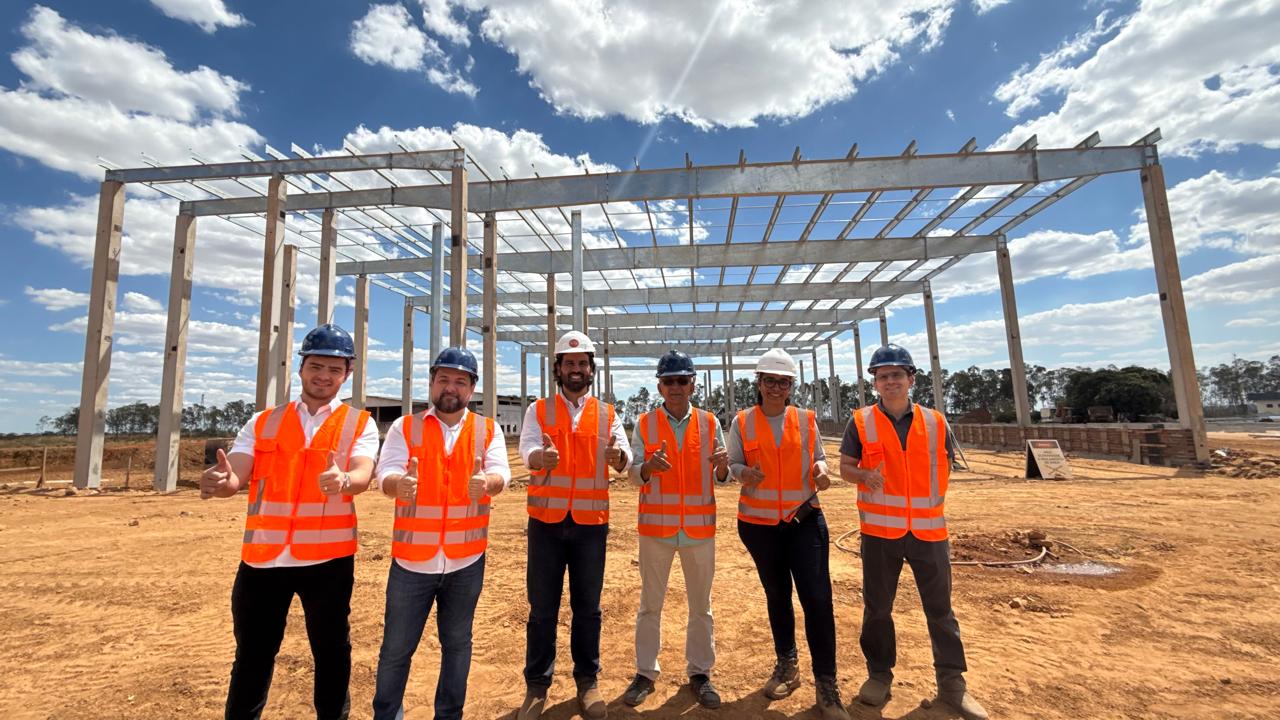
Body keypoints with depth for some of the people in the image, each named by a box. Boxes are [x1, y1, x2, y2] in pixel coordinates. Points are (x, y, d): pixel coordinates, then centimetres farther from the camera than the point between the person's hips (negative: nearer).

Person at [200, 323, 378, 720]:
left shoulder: (360, 424, 1)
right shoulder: (262, 422, 9)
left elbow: (362, 475, -15)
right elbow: (236, 477, -1)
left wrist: (342, 480, -39)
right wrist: (221, 480, -25)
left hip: (328, 558, -2)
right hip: (262, 556, 2)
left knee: (331, 653, 12)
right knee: (252, 656, 14)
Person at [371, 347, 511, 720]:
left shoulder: (487, 429, 1)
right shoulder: (404, 427, 0)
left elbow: (501, 473, -11)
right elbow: (385, 474, -12)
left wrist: (486, 482, -35)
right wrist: (399, 483, -36)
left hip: (467, 558, 1)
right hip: (412, 558, -1)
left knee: (457, 643, 17)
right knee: (396, 648, 13)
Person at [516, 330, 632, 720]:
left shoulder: (607, 414, 5)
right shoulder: (539, 410, 2)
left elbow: (625, 454, -11)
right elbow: (527, 449, -16)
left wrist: (618, 456, -36)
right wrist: (540, 456, -40)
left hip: (591, 521, 1)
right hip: (546, 520, 0)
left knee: (587, 606, 12)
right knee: (542, 607, 9)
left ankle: (587, 681, 29)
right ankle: (537, 685, 26)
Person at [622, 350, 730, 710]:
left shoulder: (709, 422, 1)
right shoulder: (644, 424, -2)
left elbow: (722, 477, 2)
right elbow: (634, 475, -3)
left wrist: (722, 465, -21)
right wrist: (649, 466, -26)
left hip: (700, 527, 1)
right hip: (656, 526, -1)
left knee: (701, 606, 14)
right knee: (650, 604, 12)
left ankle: (699, 673, 30)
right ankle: (645, 673, 28)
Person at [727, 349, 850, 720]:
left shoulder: (806, 419, 1)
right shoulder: (742, 422, -2)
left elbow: (817, 457, 8)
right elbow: (734, 463, 1)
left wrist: (820, 471, -14)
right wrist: (745, 473, -21)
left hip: (805, 519, 0)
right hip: (759, 522, 1)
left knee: (818, 598, -4)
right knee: (776, 596, 16)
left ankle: (826, 684, 13)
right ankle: (787, 665, 37)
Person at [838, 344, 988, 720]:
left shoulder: (935, 421, 2)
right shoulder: (861, 421, -3)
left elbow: (944, 465, 12)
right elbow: (845, 467, 0)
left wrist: (935, 499, 0)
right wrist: (866, 475, -20)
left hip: (928, 529, 2)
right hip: (880, 530, -1)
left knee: (940, 608, 13)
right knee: (877, 607, 10)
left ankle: (952, 683, 30)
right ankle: (879, 674, 29)